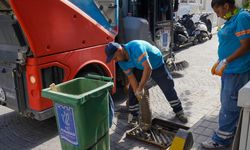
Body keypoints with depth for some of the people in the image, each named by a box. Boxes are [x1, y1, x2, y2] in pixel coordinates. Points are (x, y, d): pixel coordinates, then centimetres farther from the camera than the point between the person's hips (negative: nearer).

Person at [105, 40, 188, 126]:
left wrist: (140, 88, -43)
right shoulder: (121, 62, -20)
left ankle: (179, 111, 20)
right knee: (132, 90, -4)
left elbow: (148, 68, -47)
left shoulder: (136, 47, -43)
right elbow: (131, 77, -14)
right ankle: (133, 115, 12)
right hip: (140, 68, 5)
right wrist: (137, 93, -21)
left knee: (168, 87, 2)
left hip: (157, 65, -5)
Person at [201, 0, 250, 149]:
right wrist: (219, 62, 18)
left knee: (229, 106, 0)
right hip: (229, 70, 9)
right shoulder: (231, 19, 12)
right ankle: (230, 132, 33)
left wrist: (226, 61, -23)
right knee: (228, 103, 18)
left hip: (238, 71, -9)